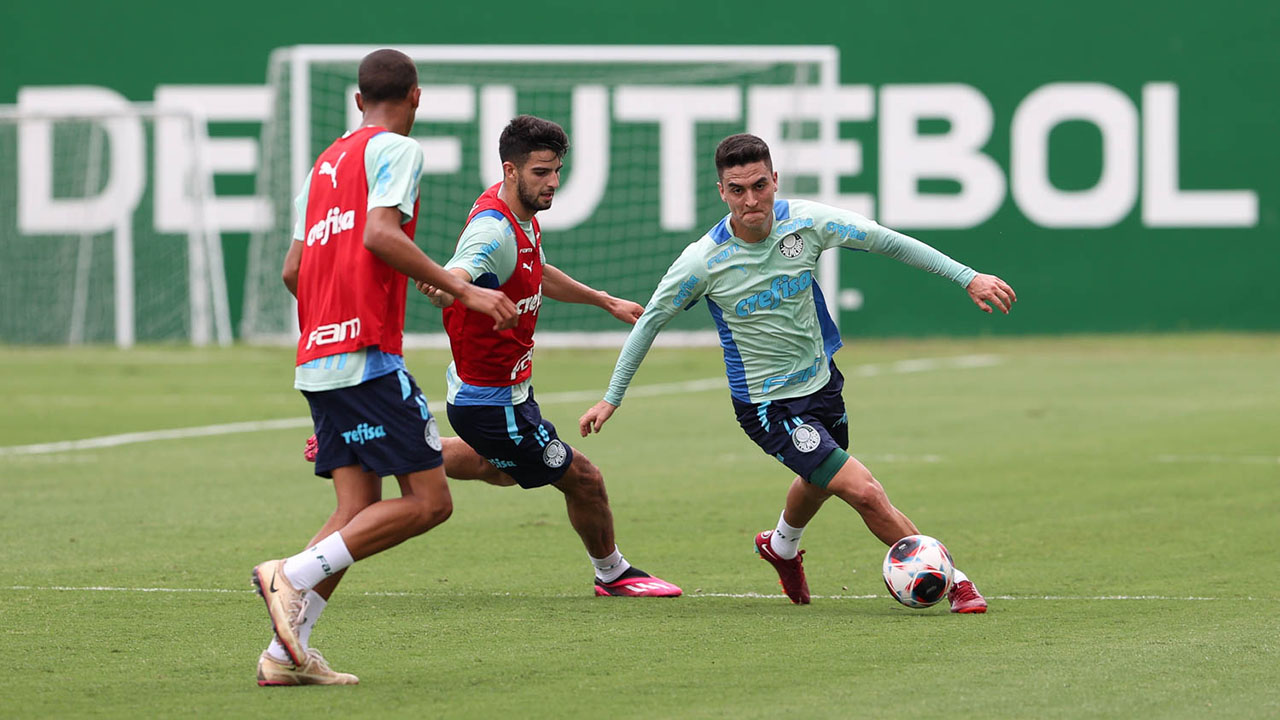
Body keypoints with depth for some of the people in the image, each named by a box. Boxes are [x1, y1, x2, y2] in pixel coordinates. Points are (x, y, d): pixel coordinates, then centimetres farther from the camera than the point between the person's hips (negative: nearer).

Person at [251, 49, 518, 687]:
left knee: (359, 511, 6)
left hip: (317, 358, 9)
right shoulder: (395, 149, -2)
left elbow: (293, 269, 22)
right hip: (368, 355, -9)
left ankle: (286, 653, -3)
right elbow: (379, 234, -18)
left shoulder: (326, 161, 21)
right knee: (428, 501, -8)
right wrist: (463, 290, -17)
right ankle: (294, 575, -18)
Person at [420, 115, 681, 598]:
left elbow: (538, 273, 22)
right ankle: (613, 574, 26)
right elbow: (456, 274, -52)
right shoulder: (493, 230, -31)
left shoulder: (523, 215, 1)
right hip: (493, 403, -10)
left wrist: (605, 301, 30)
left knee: (501, 465, 37)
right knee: (582, 479, 2)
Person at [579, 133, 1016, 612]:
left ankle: (782, 546, 62)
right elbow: (650, 321, -7)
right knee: (864, 491, -16)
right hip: (768, 405, -5)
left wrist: (967, 277, -8)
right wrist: (611, 399, -3)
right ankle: (951, 581, -3)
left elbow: (887, 242, -5)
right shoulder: (703, 261, -21)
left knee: (818, 483, 30)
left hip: (822, 381, 5)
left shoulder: (804, 222, -14)